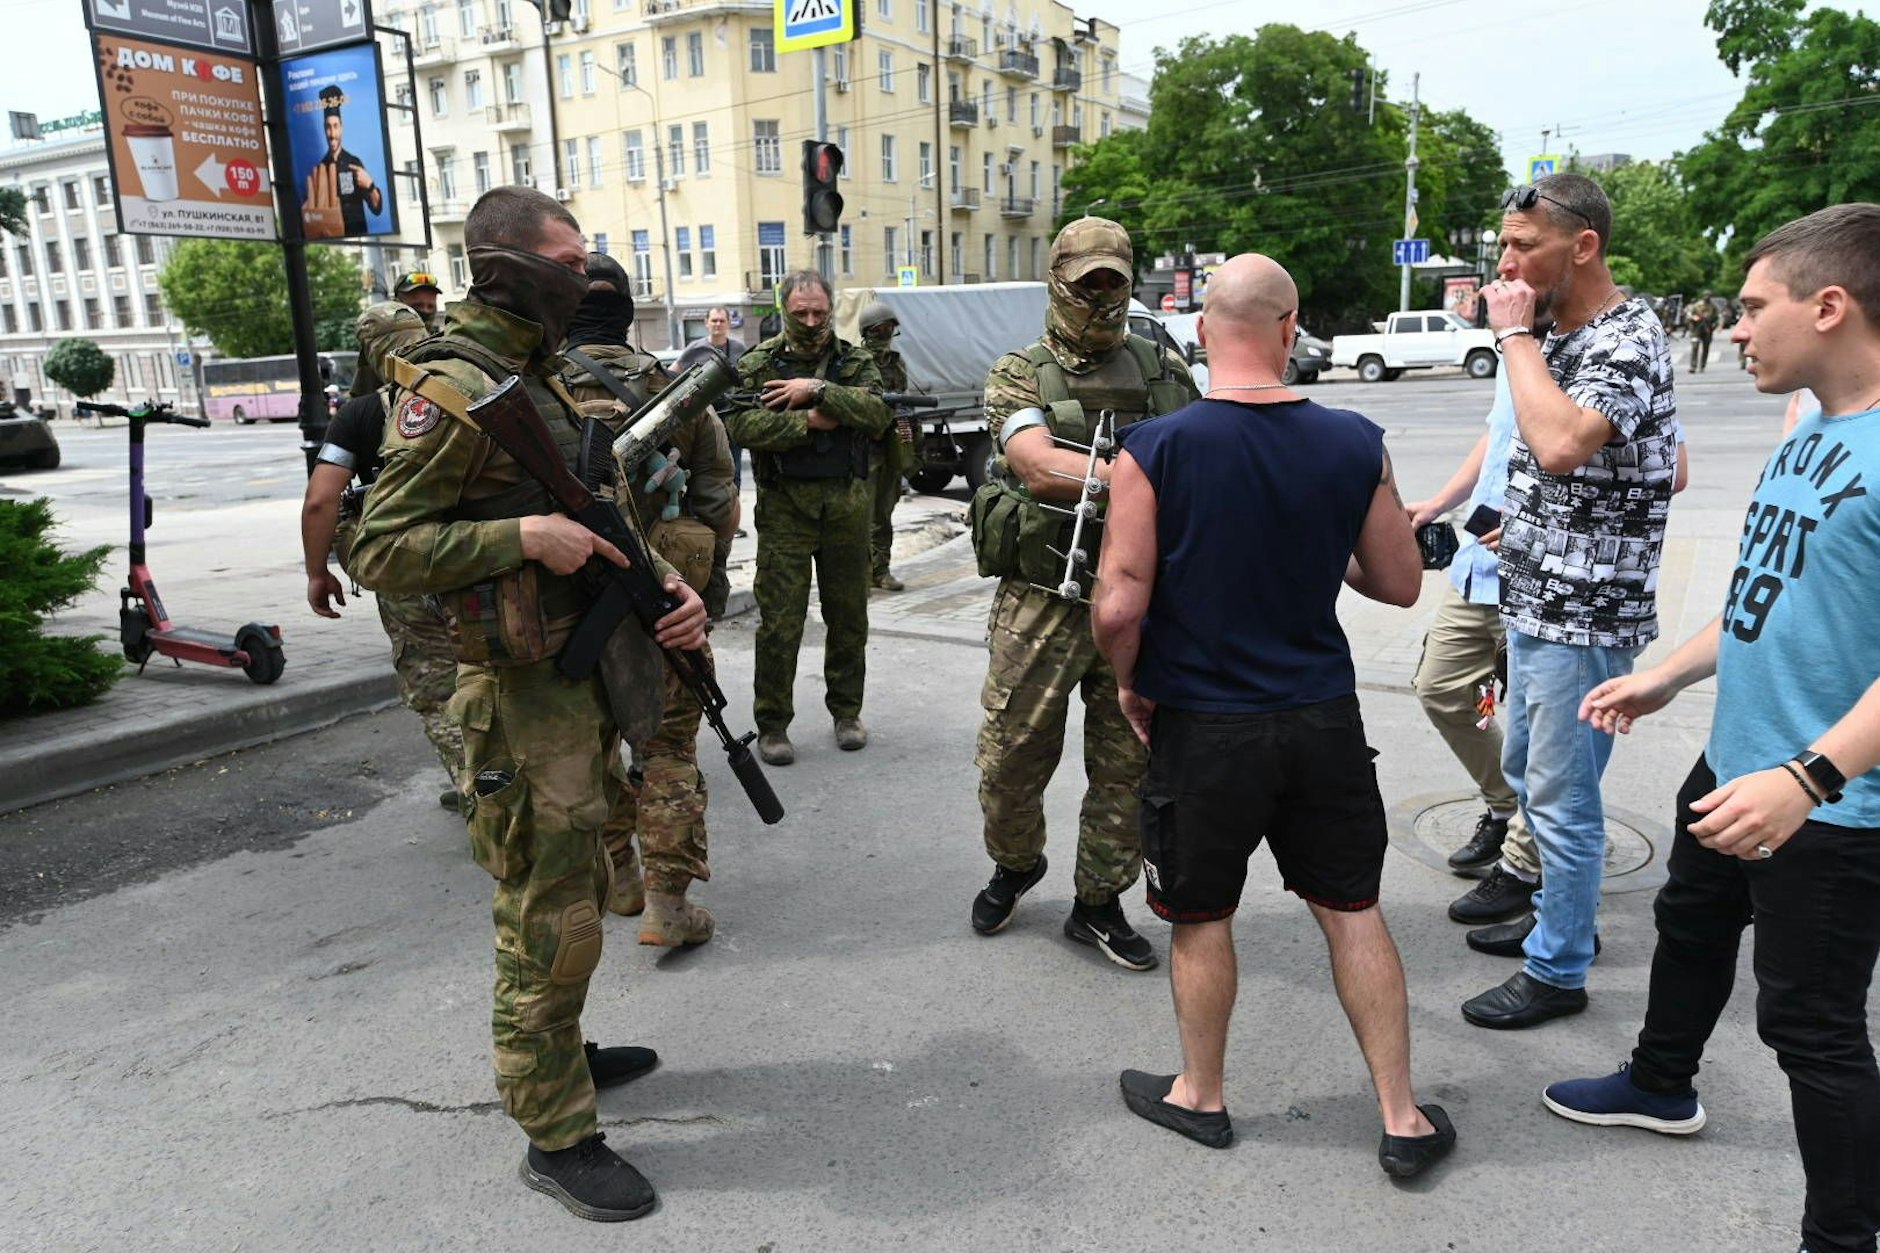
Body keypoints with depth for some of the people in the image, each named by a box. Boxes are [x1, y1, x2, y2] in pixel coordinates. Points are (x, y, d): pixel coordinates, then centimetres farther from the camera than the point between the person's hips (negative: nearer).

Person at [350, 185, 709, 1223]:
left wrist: (665, 585, 0)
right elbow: (381, 551, -18)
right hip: (524, 693, -9)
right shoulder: (450, 389, -15)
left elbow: (595, 514, 17)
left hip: (586, 677, 9)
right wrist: (525, 536, -25)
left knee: (576, 892, 22)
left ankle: (556, 1054, 41)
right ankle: (557, 1137, 15)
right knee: (547, 919, 0)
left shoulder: (543, 376, 14)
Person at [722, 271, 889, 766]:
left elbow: (877, 414, -10)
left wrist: (816, 391, -18)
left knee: (849, 614, 11)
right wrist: (810, 421, -16)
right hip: (785, 506, -2)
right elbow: (740, 425, -12)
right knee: (780, 620, -1)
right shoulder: (758, 362, 3)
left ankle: (847, 711, 27)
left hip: (846, 504, 2)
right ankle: (772, 725, 11)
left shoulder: (855, 361, 7)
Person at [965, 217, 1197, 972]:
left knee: (1128, 766, 9)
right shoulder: (1020, 374, 0)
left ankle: (1099, 904, 27)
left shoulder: (1164, 372, 10)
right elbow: (1041, 469, -17)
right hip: (1042, 604, -2)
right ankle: (1015, 866, 37)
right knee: (1012, 760, 8)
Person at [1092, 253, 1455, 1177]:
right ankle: (1403, 1119, 27)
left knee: (1201, 919, 15)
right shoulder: (1355, 444, -6)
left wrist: (1129, 685, 1)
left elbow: (1119, 605, -18)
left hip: (1202, 723, -2)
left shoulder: (1156, 450, -16)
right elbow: (1400, 583, 3)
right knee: (1352, 911, 17)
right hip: (1322, 717, 3)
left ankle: (1201, 1096, 35)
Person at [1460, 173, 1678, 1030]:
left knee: (1560, 796, 1)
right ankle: (1563, 909, 40)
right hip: (1534, 602, 10)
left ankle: (1556, 969, 17)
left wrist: (1515, 333, -24)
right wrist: (1530, 520, 13)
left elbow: (1560, 446, -36)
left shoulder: (1628, 341, -17)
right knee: (1525, 773, 21)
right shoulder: (1559, 335, 12)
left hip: (1584, 616, -10)